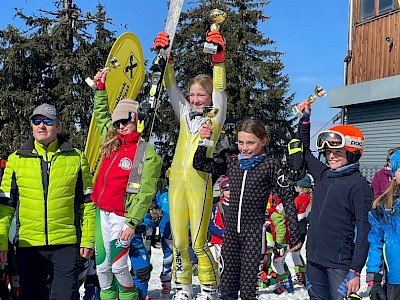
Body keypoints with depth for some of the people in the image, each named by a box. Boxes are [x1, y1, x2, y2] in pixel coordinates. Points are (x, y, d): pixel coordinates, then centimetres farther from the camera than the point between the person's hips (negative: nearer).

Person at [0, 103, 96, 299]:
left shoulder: (76, 158, 4)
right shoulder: (16, 159, 6)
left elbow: (87, 202, 6)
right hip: (28, 244, 2)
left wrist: (88, 239, 1)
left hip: (66, 243, -1)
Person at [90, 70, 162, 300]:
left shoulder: (148, 154, -11)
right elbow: (101, 115, 27)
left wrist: (132, 222, -19)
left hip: (121, 216, -6)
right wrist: (101, 88, 22)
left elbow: (145, 193, -15)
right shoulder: (112, 141, 8)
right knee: (102, 266, 12)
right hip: (101, 212, 7)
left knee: (118, 266, -3)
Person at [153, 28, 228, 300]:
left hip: (200, 182, -5)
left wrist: (218, 58, -18)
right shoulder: (185, 114, 16)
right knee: (178, 241, 8)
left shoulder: (216, 117, 5)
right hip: (177, 181, 5)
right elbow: (171, 86, 12)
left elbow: (219, 88, -7)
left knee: (198, 242, -2)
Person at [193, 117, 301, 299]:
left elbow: (287, 198, -5)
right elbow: (199, 164, 15)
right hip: (231, 229, 4)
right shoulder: (231, 163, 6)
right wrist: (203, 141, -2)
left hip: (254, 231, -4)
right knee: (227, 284, 11)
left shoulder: (270, 165, -6)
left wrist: (294, 234, -10)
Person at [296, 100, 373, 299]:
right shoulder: (322, 174, 9)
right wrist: (304, 119, 21)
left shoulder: (359, 185, -10)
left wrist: (355, 271, -17)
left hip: (339, 263, -7)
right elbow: (304, 153, 26)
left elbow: (364, 230, -13)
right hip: (314, 259, 7)